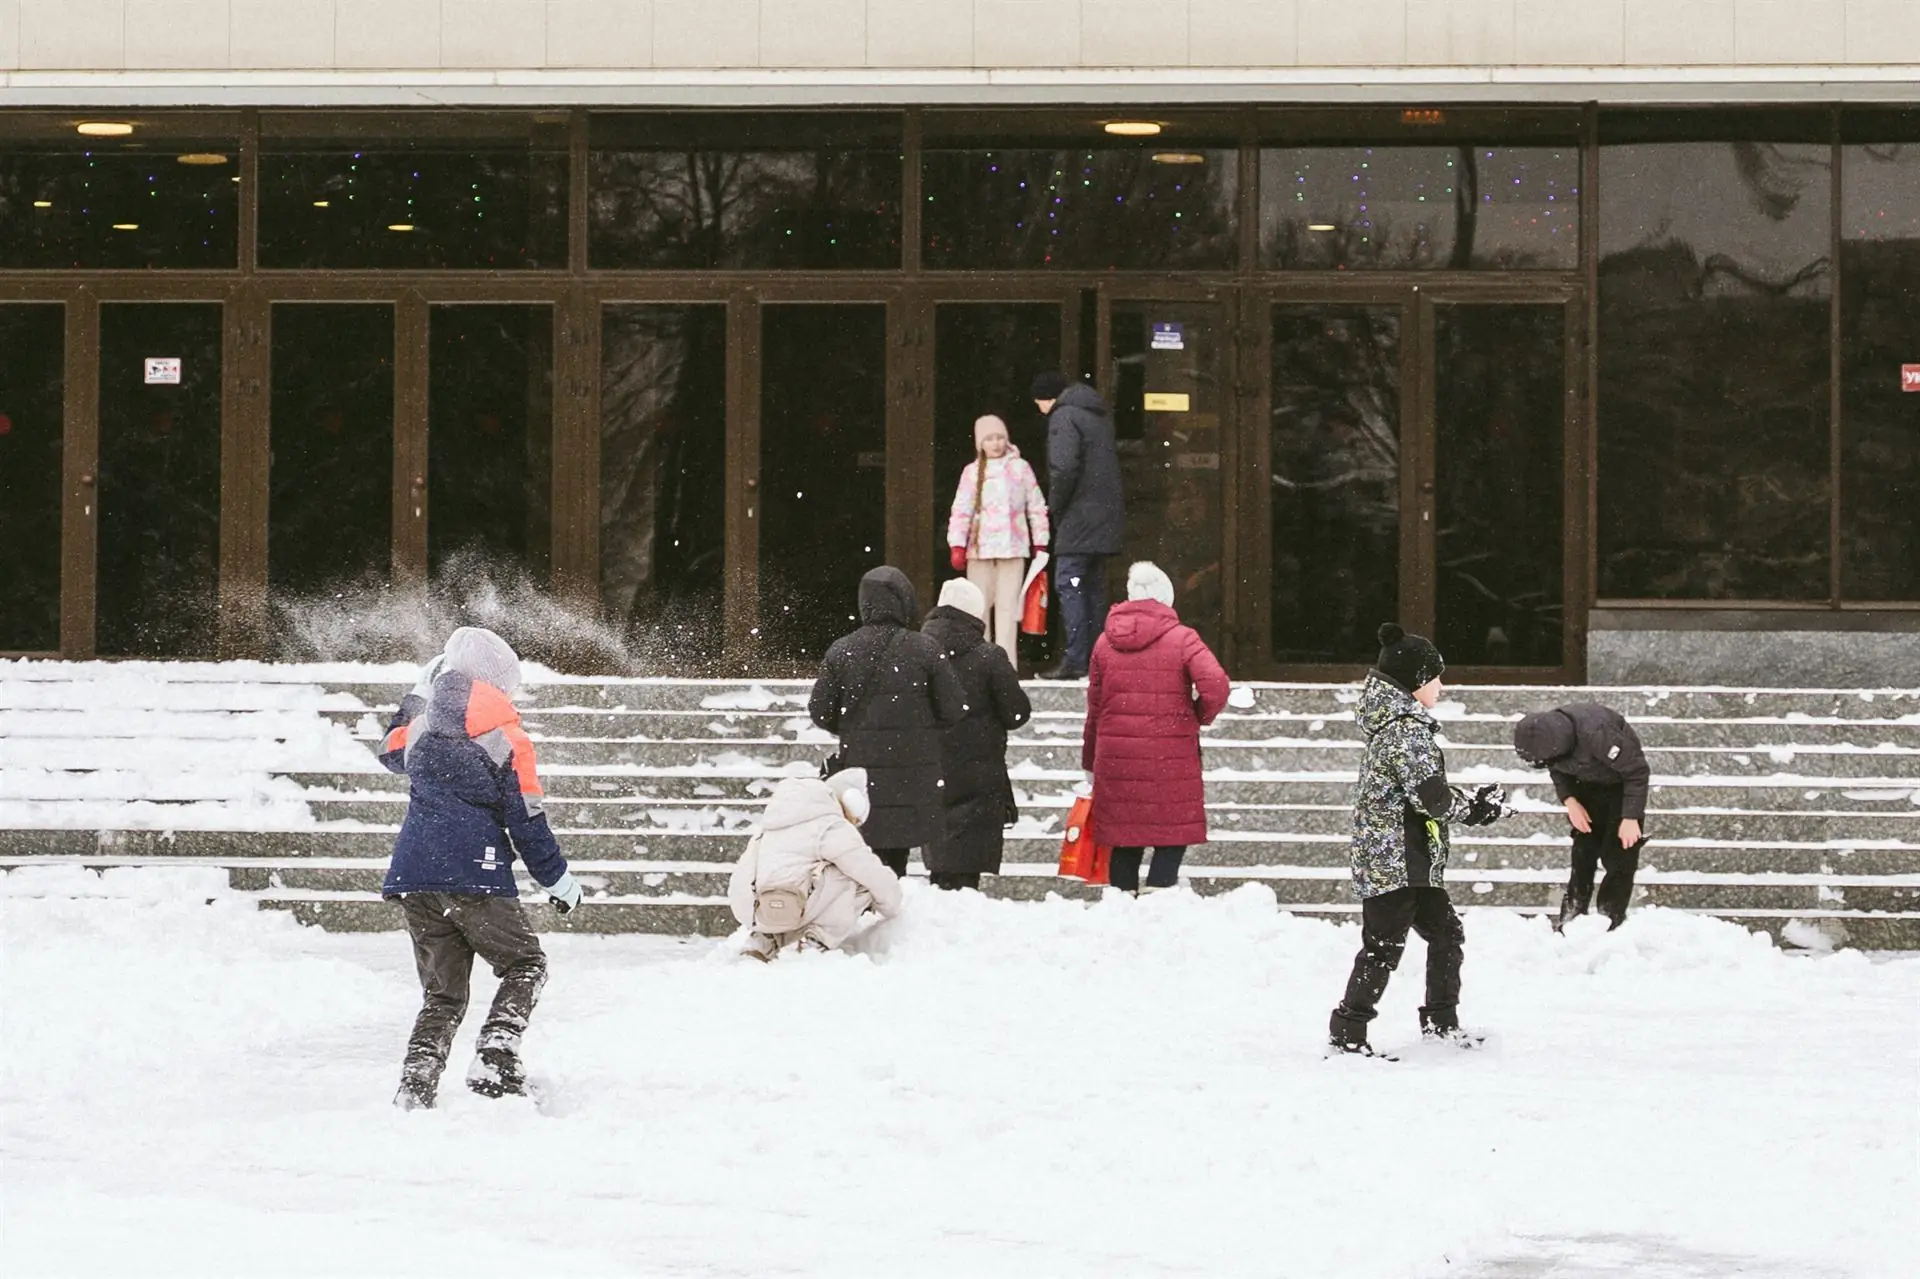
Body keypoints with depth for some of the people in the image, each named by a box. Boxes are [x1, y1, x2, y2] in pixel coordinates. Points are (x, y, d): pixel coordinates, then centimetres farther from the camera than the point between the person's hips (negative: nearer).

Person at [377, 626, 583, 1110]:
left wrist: (415, 698, 46)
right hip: (474, 875, -5)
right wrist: (559, 881, 7)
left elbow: (392, 753, 35)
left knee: (442, 993, 13)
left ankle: (415, 1084, -3)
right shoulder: (505, 738, -3)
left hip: (412, 876, 5)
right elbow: (527, 821, -3)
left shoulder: (420, 726, 10)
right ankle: (495, 1061, -10)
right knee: (524, 965, 11)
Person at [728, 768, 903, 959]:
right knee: (860, 879, 3)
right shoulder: (833, 828, 0)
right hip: (788, 910, -8)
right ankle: (818, 941, -5)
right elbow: (877, 877, 4)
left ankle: (764, 940, 14)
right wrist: (891, 910, 24)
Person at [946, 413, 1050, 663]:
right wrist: (957, 546, -7)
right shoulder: (972, 472, 6)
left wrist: (1040, 544, 5)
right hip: (980, 549, 1)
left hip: (1013, 549, -1)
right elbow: (961, 511, 2)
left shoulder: (1019, 467, 5)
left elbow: (1036, 507, 8)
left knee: (1007, 607, -3)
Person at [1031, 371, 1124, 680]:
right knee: (1094, 587, 11)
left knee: (1069, 584, -9)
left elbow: (1064, 468, -20)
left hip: (1079, 516, -9)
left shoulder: (1064, 416, -9)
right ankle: (1096, 660, 10)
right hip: (1105, 516, 9)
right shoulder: (1100, 415, 19)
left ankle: (1075, 660, -15)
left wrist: (1056, 507, -7)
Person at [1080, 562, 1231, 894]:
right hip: (1171, 754, -4)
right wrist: (1199, 717, 3)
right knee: (1174, 835, 2)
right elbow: (1216, 686, -18)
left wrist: (1090, 763, 21)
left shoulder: (1106, 642, 8)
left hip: (1116, 757, 4)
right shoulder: (1182, 638, -5)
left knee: (1124, 840, 10)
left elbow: (1095, 708, 13)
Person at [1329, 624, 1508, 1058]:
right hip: (1393, 859, -11)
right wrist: (1475, 809, -5)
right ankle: (1348, 1030, -5)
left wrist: (1470, 801, 7)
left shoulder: (1395, 723, 15)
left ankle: (1441, 1021, 25)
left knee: (1445, 934, 16)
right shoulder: (1406, 730, -17)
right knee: (1384, 945, -8)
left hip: (1413, 861, 11)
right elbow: (1432, 796, -21)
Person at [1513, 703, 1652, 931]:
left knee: (1619, 852, -10)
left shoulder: (1595, 734, -41)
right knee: (1583, 848, 8)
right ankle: (1574, 911, 16)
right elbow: (1558, 770, 3)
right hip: (1588, 783, 6)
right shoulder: (1547, 736, -21)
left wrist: (1631, 818, -30)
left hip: (1621, 781, -6)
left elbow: (1637, 771, -31)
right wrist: (1569, 801, -12)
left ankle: (1611, 919, -5)